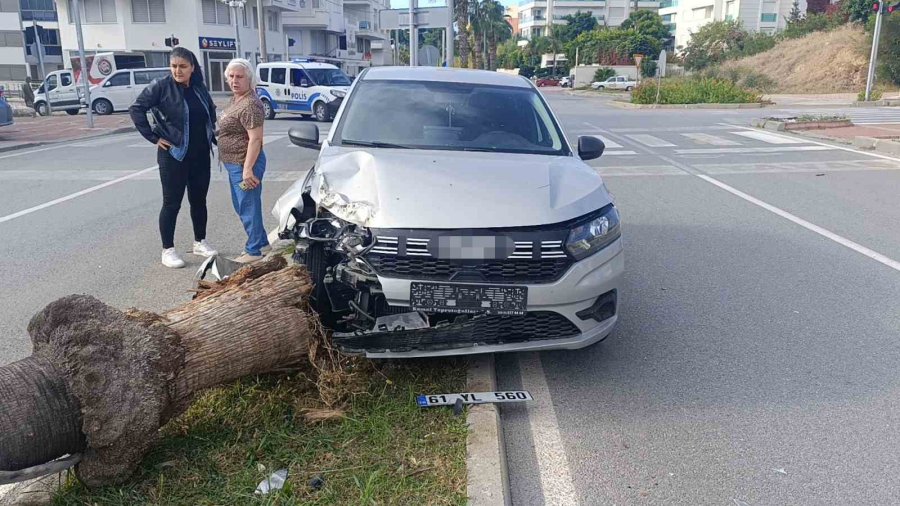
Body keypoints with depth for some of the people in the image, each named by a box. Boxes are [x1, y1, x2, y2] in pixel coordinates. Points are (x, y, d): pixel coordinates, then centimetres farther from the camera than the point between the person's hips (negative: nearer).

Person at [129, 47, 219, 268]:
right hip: (173, 155, -5)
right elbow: (136, 108, -12)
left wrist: (211, 134, 12)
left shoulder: (200, 88, 6)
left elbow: (211, 111, 23)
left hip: (201, 155, 5)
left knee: (199, 199, 13)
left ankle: (200, 242, 27)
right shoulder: (161, 86, -9)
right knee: (172, 202, 1)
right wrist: (154, 137, -13)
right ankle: (168, 250, 10)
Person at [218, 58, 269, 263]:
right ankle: (262, 241, 30)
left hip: (244, 164, -11)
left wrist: (248, 169, -26)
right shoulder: (235, 99, 12)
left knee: (248, 207, -2)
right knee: (240, 206, 18)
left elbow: (255, 139, -24)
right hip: (235, 163, 11)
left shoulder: (250, 105, -20)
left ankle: (254, 251, 9)